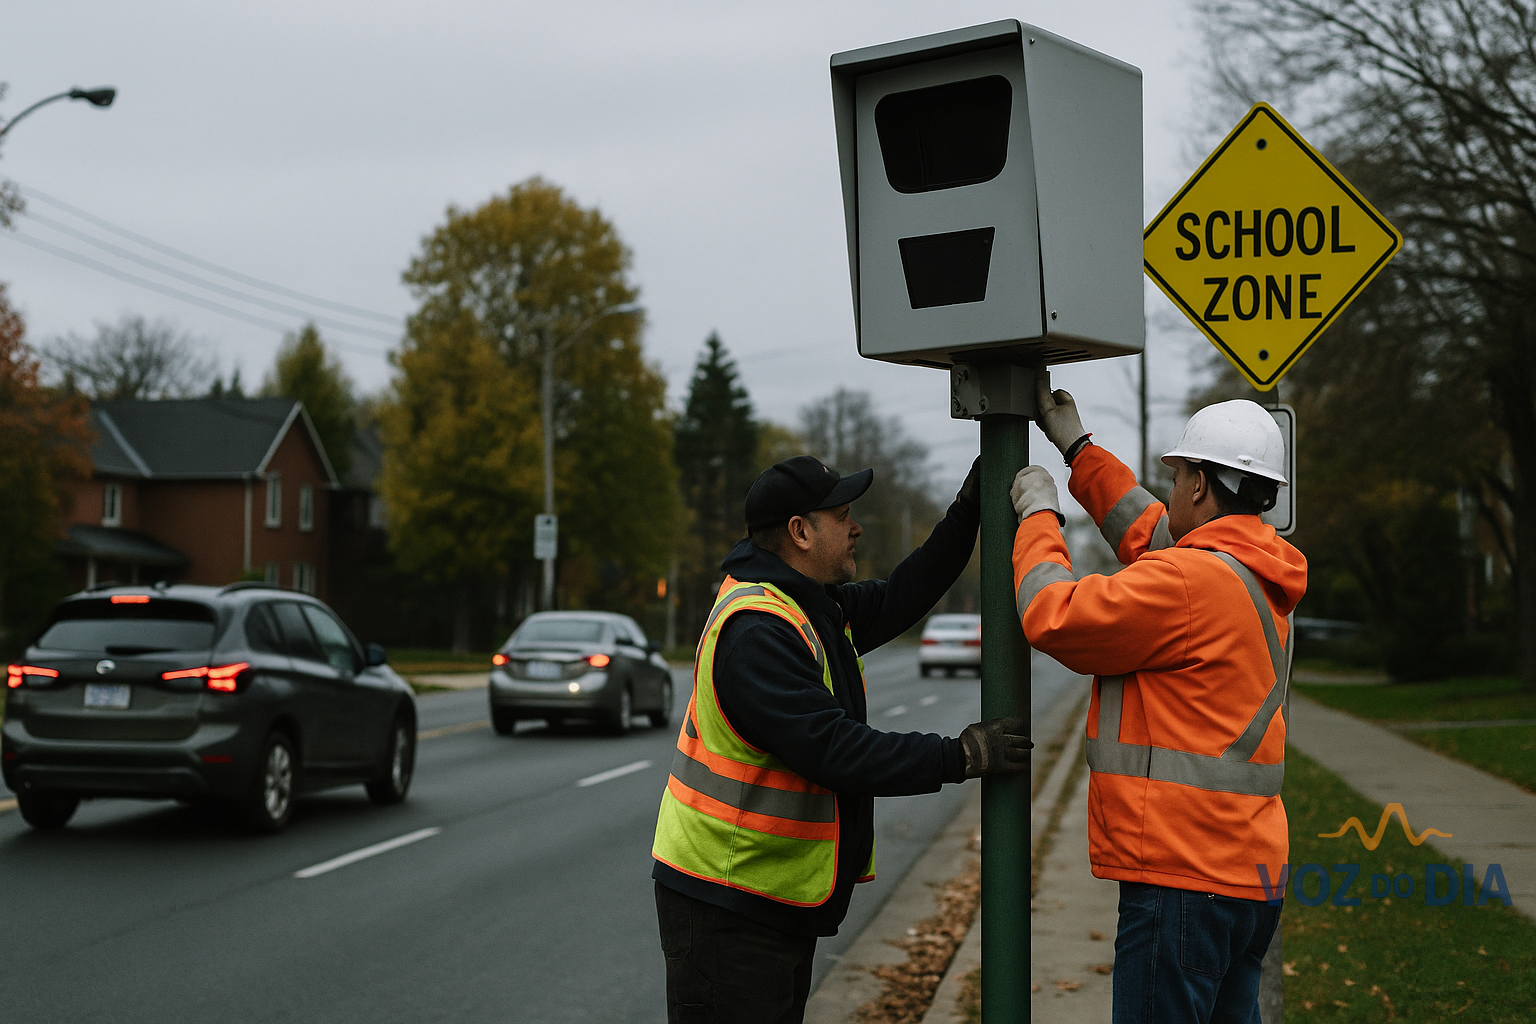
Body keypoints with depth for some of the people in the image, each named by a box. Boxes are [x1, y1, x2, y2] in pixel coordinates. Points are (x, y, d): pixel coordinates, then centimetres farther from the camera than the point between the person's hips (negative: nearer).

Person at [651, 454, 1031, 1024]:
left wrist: (971, 506, 10)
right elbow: (833, 750, -27)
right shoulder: (754, 631, -23)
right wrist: (960, 758, -21)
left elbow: (902, 597, 19)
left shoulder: (820, 609, 10)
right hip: (727, 903, -10)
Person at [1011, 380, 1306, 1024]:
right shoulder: (1254, 575, 14)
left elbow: (1053, 618, -12)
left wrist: (1038, 516, 4)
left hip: (1183, 879, -10)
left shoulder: (1188, 581, -17)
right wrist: (1076, 447, 34)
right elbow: (1151, 532, 28)